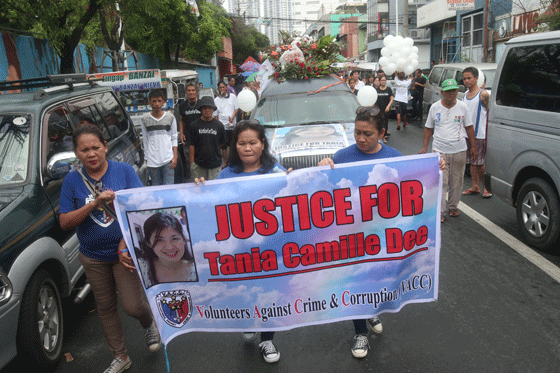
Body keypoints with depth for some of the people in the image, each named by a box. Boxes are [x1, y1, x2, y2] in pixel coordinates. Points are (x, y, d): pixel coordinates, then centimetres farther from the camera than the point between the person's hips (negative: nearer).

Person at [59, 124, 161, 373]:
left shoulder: (125, 171, -7)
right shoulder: (72, 181, -3)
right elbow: (65, 222, -7)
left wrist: (126, 244, -20)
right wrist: (95, 203, -22)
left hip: (125, 252, -3)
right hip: (93, 257, 3)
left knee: (132, 306, -5)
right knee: (105, 308, 15)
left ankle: (149, 323, 32)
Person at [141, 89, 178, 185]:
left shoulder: (170, 117, 5)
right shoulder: (145, 119, 4)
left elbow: (174, 138, 8)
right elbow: (145, 141, 8)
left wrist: (175, 156, 0)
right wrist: (146, 158, 6)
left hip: (168, 160, 0)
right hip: (152, 161, 0)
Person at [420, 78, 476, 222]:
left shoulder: (462, 107, 3)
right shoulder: (434, 107, 2)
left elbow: (469, 127, 10)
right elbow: (428, 128, 9)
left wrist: (473, 146, 8)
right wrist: (425, 146, 3)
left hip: (459, 150, 2)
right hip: (440, 151, -1)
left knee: (456, 182, 10)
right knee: (441, 183, -6)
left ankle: (453, 207, 27)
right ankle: (440, 212, 0)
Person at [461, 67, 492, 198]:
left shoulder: (483, 94, -6)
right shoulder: (464, 96, 13)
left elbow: (489, 114, -8)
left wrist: (487, 136, -16)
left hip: (480, 135, -6)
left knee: (481, 163, -3)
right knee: (472, 162, 11)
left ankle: (486, 187, 9)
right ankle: (475, 186, 20)